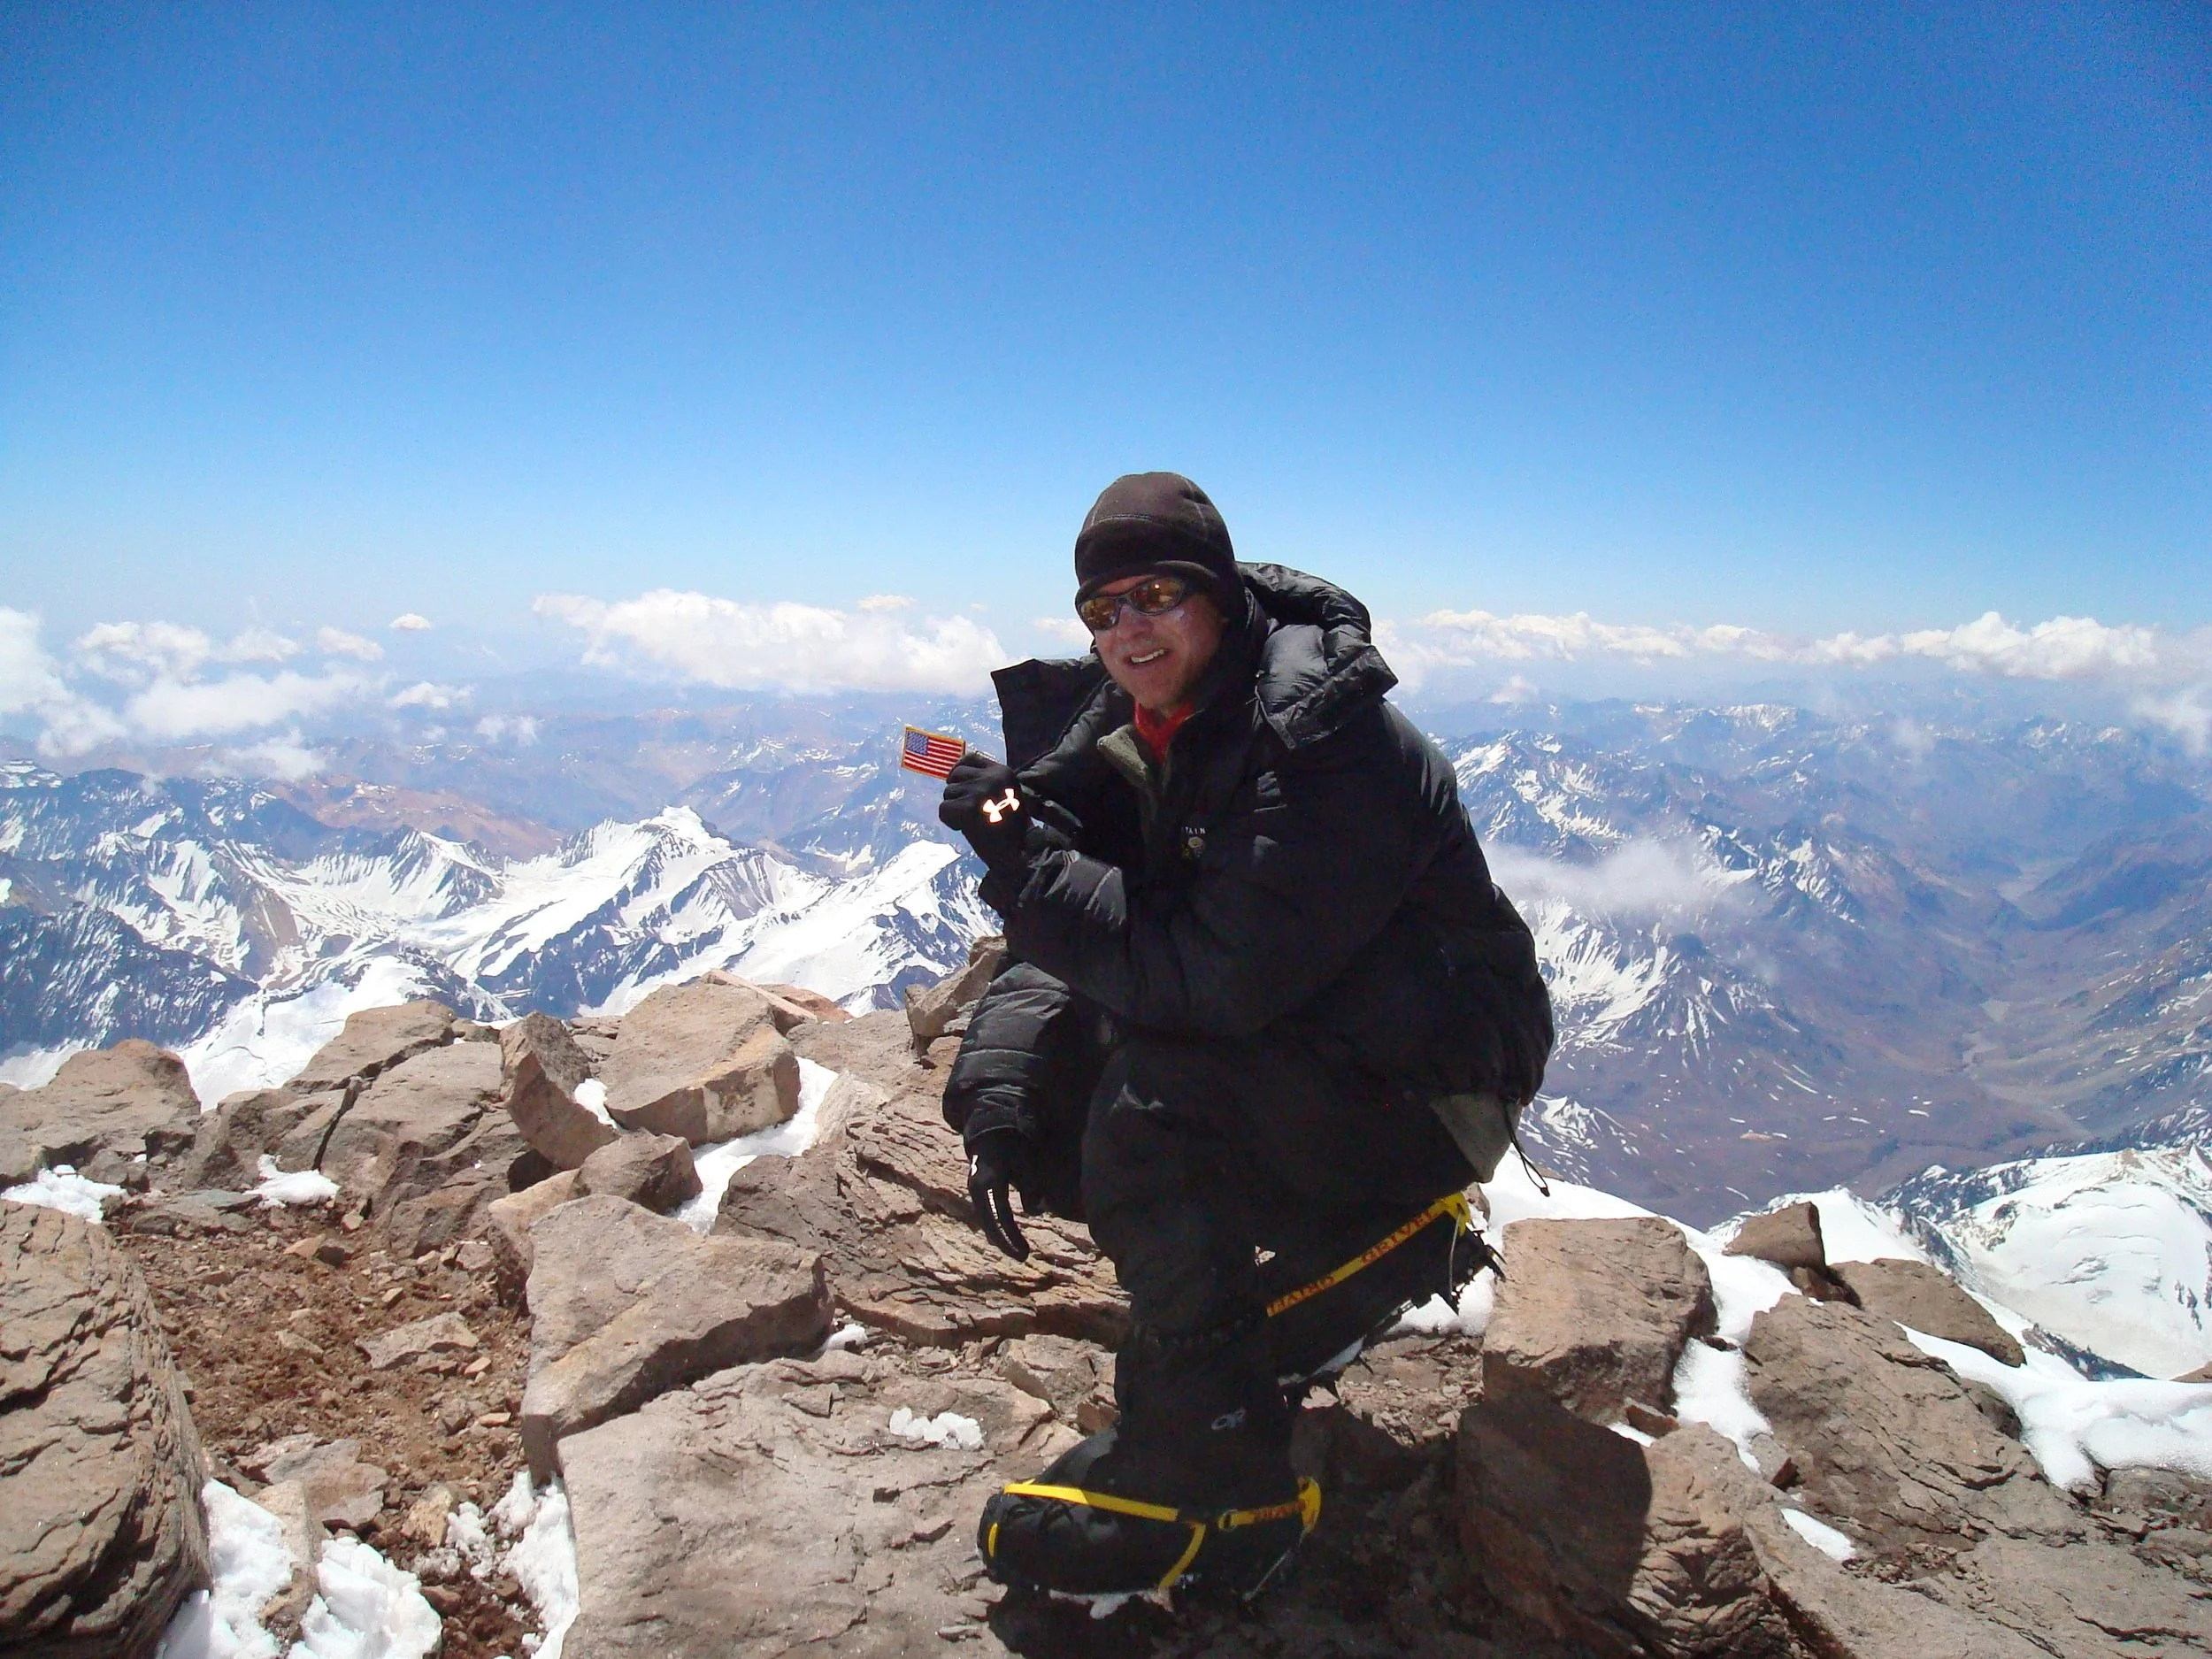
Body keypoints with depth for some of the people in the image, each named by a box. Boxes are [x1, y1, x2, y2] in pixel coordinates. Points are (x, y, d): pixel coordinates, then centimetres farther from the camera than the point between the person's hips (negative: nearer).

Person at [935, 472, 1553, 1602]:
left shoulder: (1325, 745, -25)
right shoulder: (1137, 731, 1)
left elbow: (1214, 978, -33)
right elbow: (1066, 946, -3)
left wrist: (1026, 858, -31)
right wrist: (1001, 1085, -20)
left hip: (1424, 1093, -8)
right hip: (1286, 1045, 9)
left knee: (1151, 1097, -32)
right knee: (1013, 1057, -3)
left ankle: (1217, 1477, -14)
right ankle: (1346, 1254, 6)